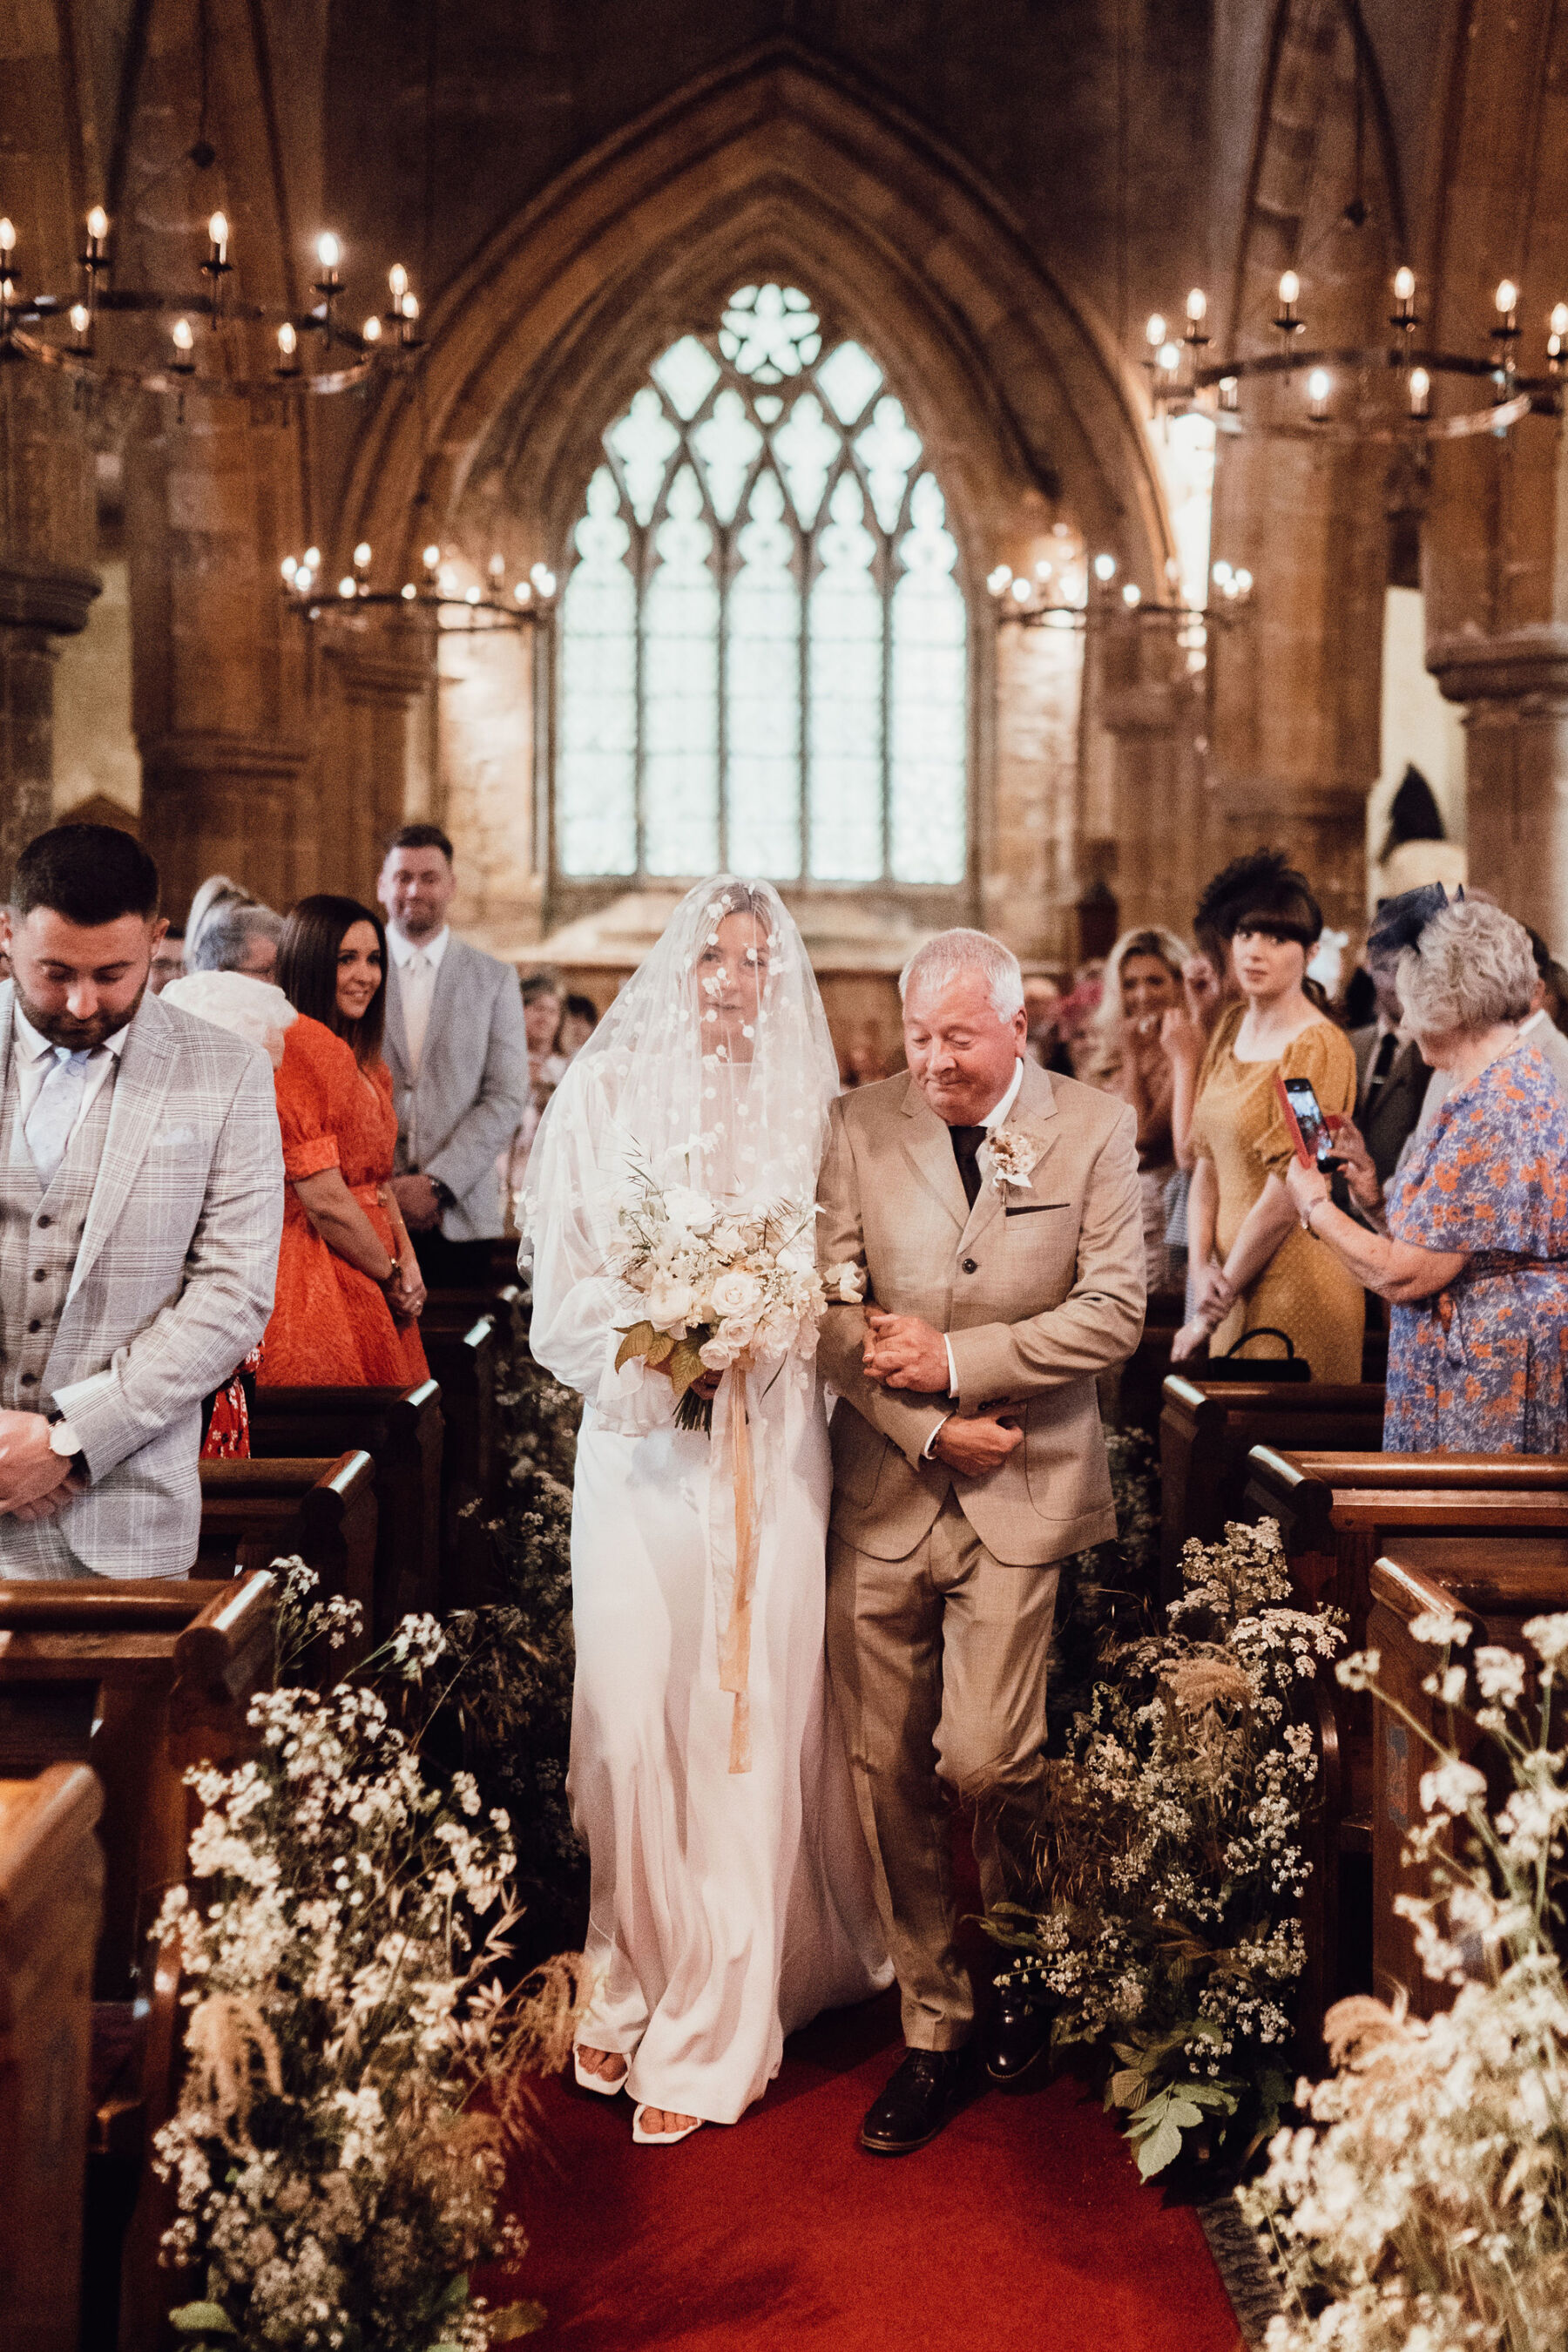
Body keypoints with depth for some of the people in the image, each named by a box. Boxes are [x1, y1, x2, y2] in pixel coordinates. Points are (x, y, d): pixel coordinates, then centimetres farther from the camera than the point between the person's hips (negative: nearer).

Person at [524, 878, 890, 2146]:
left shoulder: (807, 1112, 7)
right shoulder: (605, 1092, 6)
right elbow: (562, 1282, 5)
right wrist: (654, 1332, -12)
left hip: (767, 1443, 0)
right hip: (640, 1437, 0)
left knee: (747, 1724, -1)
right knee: (628, 1719, -2)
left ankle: (712, 2033, 7)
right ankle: (633, 1986, 17)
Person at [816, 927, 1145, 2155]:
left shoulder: (1096, 1128, 0)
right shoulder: (862, 1123, 3)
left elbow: (1113, 1312, -5)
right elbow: (828, 1306, 0)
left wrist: (958, 1362, -12)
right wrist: (929, 1427, -9)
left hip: (1020, 1491, -2)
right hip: (882, 1488, 2)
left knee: (984, 1756, -8)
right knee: (889, 1772, 5)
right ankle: (934, 2031, 20)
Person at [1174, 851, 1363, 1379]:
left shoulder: (1318, 1047, -15)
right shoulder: (1232, 1028, 9)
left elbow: (1285, 1196, -17)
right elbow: (1207, 1160, 9)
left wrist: (1210, 1314, -12)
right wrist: (1202, 1270, -6)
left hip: (1297, 1286, -7)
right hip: (1235, 1286, 7)